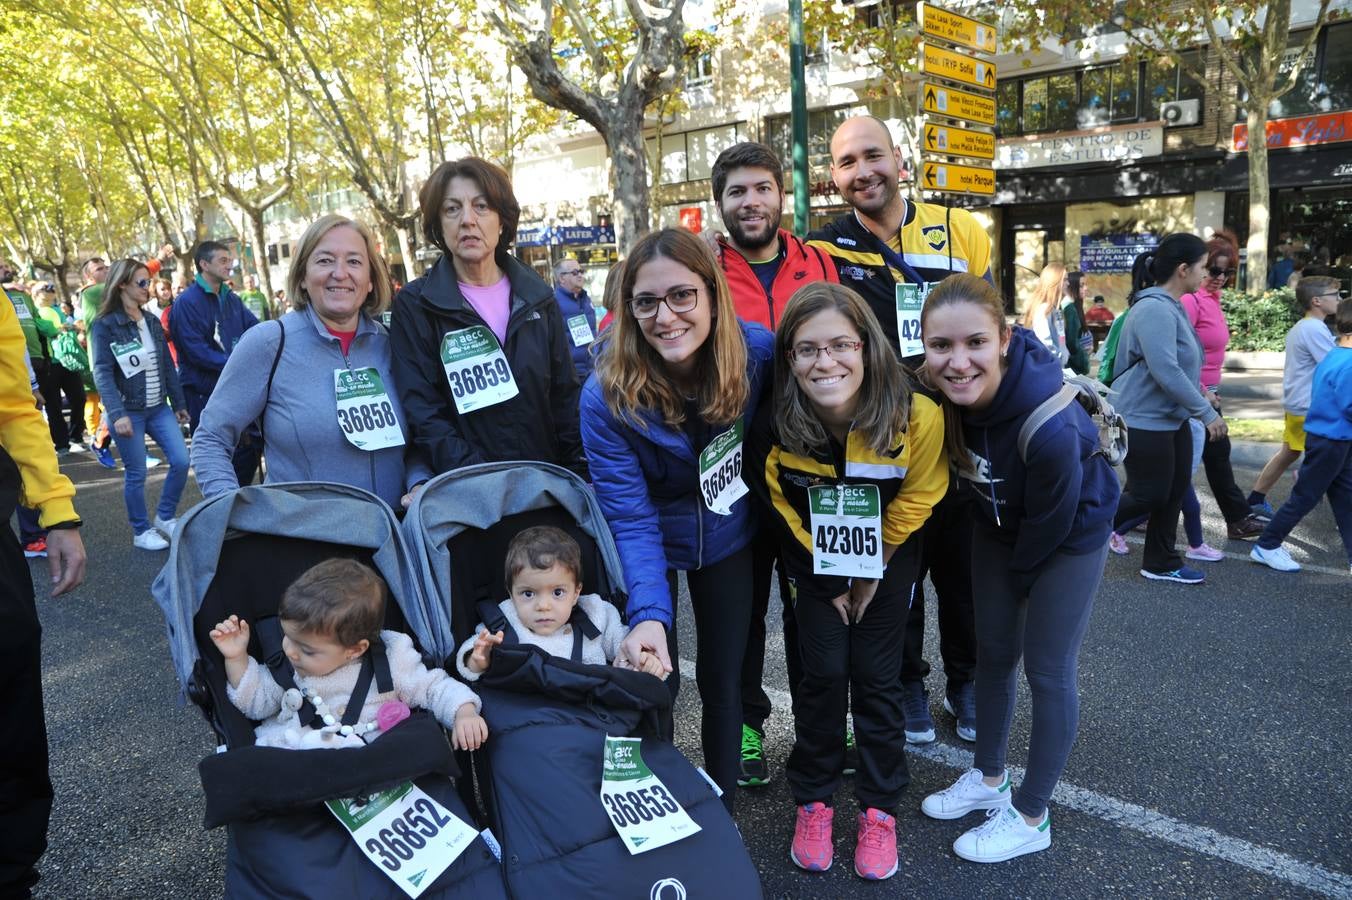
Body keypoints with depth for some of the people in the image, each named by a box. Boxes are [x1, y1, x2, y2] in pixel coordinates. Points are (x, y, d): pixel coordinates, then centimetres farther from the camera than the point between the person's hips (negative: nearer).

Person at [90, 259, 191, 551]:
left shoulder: (152, 321, 9)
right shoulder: (105, 325, -9)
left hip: (158, 408, 5)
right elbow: (102, 373, -15)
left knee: (181, 461, -3)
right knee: (136, 474, 1)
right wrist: (117, 414, -24)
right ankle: (141, 531, 16)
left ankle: (165, 517, 17)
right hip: (128, 411, -5)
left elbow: (167, 365, 13)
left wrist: (179, 403, 13)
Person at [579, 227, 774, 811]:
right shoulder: (607, 395, -28)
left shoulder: (757, 352, -22)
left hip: (726, 539, 2)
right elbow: (630, 518, -27)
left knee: (723, 682, 11)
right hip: (652, 545, -2)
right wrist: (649, 614, -39)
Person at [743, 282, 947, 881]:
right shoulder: (774, 426, -28)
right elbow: (779, 510, -11)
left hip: (888, 559, 0)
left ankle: (880, 808, 21)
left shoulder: (916, 416, -30)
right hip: (813, 562, 0)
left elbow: (917, 500, -12)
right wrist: (827, 581, -5)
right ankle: (813, 800, 19)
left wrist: (873, 572, -5)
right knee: (823, 674, -2)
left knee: (876, 677, 2)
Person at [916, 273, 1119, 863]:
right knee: (993, 653, 15)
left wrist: (1018, 576, -5)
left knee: (1048, 670, 3)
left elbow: (1051, 521, -22)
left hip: (1071, 532, -5)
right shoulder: (936, 393, -25)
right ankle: (989, 778, 36)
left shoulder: (1050, 422, -40)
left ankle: (1031, 817, 20)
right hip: (1000, 525, 6)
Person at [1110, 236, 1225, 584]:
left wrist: (1199, 395, 17)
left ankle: (1161, 564, 25)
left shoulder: (1172, 307, 11)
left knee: (1174, 494, 13)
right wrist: (1206, 412, -21)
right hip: (1144, 422, -10)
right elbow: (1166, 372, -27)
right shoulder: (1155, 309, -22)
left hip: (1172, 418, 10)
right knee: (1150, 496, 0)